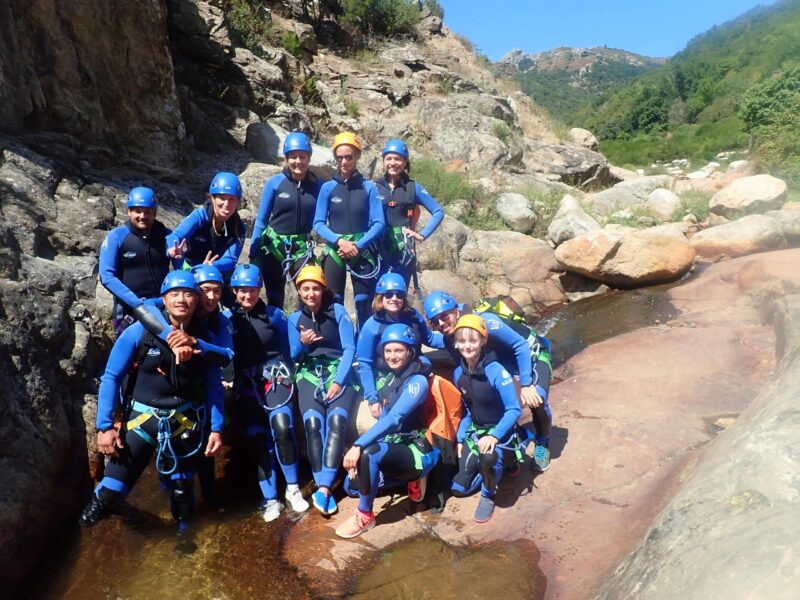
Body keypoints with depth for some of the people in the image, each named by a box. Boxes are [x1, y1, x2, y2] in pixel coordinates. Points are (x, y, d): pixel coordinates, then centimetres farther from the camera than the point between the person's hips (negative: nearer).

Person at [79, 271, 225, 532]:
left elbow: (214, 385, -1)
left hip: (184, 420, 2)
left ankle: (184, 530, 43)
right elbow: (111, 377, -8)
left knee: (183, 488, 16)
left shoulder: (203, 337, -7)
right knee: (113, 487, -5)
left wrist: (216, 428, -3)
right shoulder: (139, 331, -13)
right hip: (142, 416, -1)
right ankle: (96, 507, 31)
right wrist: (104, 426, -11)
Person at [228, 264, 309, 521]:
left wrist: (289, 380, 4)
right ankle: (270, 499, 1)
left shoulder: (275, 315, 6)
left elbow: (287, 351, 10)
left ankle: (292, 488, -7)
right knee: (256, 437, -11)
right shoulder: (227, 317, 6)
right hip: (245, 383, 1)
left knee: (282, 426, -23)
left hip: (274, 375, -1)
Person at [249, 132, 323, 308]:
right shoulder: (274, 183, -6)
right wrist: (253, 256, -4)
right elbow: (260, 221, -2)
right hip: (274, 248, 0)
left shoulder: (317, 186, -2)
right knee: (275, 300, 10)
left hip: (302, 249, 1)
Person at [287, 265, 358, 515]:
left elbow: (349, 349, -4)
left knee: (337, 420, -28)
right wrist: (302, 344, -14)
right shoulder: (295, 318, 9)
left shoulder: (338, 311, 1)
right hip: (309, 375, 2)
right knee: (312, 422, -26)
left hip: (339, 373, -1)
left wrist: (338, 381, -15)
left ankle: (323, 488, -30)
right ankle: (324, 487, -25)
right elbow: (294, 356, 9)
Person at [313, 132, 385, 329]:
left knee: (364, 305, 0)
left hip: (363, 252, 0)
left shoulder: (368, 187, 2)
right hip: (335, 251, 0)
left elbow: (379, 224, -3)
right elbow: (318, 223, 0)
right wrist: (339, 241, -16)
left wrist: (358, 246, -15)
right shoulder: (328, 187, 3)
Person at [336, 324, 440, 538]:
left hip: (419, 452, -9)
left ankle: (365, 516, -13)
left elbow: (394, 419, -31)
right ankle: (411, 479, 19)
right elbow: (383, 420, 4)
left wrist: (358, 445, -38)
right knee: (352, 484, 10)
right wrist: (359, 449, -8)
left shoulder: (418, 381, -19)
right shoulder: (390, 379, 6)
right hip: (396, 447, 9)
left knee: (370, 453, -34)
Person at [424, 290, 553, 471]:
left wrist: (525, 385, -32)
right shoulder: (449, 341, -15)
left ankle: (542, 444, 3)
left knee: (536, 400, -25)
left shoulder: (484, 321, -36)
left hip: (531, 352, -6)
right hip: (504, 361, 7)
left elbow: (521, 345, -30)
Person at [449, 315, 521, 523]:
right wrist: (460, 439, 1)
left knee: (487, 457, -40)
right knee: (458, 488, 1)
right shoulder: (459, 373, -5)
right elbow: (466, 410, 7)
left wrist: (494, 436, -33)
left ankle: (488, 496, -7)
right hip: (475, 431, 6)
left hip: (500, 431, -5)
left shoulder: (496, 371, -24)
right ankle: (494, 468, 26)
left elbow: (514, 410, -23)